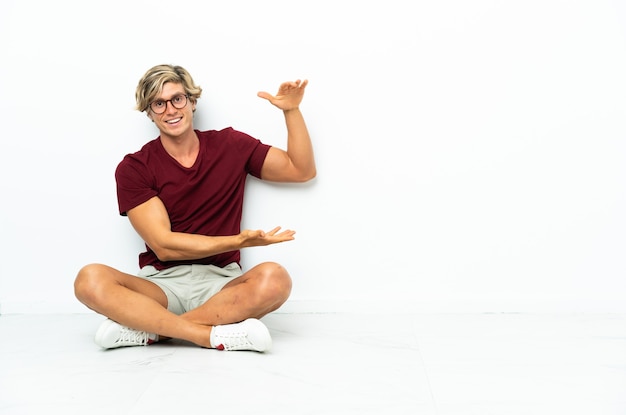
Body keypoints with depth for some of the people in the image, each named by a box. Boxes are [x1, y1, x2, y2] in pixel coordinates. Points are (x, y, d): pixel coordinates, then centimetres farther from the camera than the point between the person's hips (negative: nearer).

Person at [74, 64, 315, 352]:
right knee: (90, 280, -28)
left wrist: (292, 110, -1)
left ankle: (148, 329, -22)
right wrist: (237, 241, -19)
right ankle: (215, 335, -27)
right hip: (161, 284, -1)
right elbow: (163, 245, -9)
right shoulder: (133, 168, 0)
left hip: (221, 284, 1)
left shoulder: (230, 146, 7)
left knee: (274, 279, -31)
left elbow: (302, 170, 10)